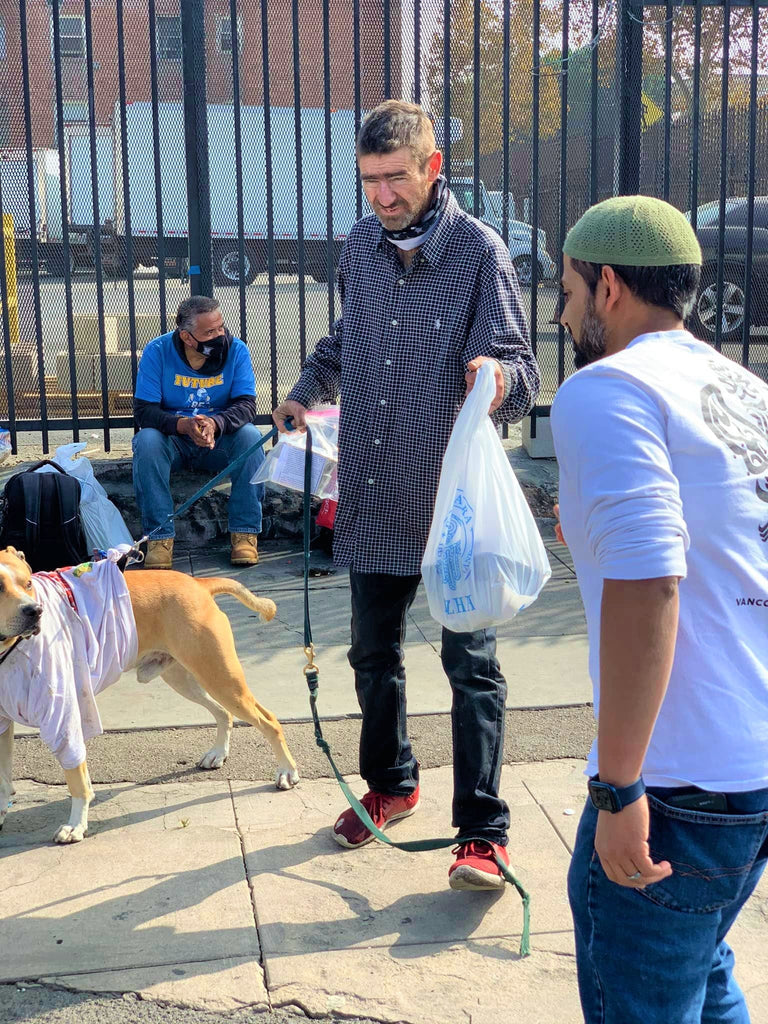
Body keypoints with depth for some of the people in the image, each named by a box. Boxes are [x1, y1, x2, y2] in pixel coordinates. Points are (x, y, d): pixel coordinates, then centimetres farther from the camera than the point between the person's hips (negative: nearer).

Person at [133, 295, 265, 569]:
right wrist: (183, 425, -36)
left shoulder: (236, 350, -9)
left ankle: (245, 532, -22)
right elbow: (144, 410, -16)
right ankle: (159, 536, -26)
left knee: (250, 435, -29)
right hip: (172, 441, 0)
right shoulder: (157, 351, -12)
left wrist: (215, 423, -38)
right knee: (147, 440, -32)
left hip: (219, 441, 1)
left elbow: (246, 405, -16)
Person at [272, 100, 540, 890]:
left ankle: (482, 831, 12)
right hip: (373, 496, 6)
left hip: (453, 498, -6)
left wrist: (498, 376, -37)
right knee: (373, 654, 17)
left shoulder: (479, 251, -11)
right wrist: (307, 392, 11)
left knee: (470, 664, 2)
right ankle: (389, 786, 38)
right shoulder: (361, 245, 7)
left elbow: (520, 373, -16)